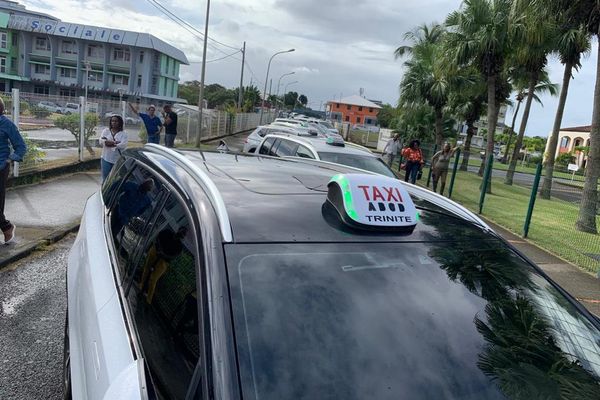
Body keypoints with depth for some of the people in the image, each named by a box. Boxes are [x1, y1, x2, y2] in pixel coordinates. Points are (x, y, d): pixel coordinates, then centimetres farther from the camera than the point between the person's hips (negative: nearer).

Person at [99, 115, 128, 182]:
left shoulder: (123, 133, 1)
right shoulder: (106, 131, 8)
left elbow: (123, 144, -15)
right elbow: (101, 141, -7)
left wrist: (109, 142, -16)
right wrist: (116, 142, -16)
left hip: (118, 160, -2)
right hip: (106, 159, 2)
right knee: (105, 179, 5)